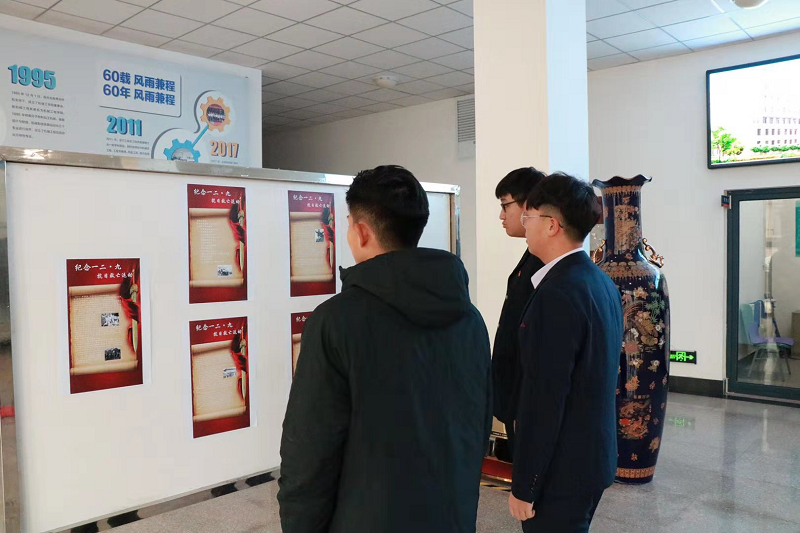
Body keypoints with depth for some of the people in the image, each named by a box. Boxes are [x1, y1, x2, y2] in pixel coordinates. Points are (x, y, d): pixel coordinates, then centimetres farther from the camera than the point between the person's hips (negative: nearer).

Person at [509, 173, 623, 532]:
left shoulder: (557, 293, -24)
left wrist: (524, 486, -16)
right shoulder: (602, 282, 5)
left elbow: (544, 399, -24)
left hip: (562, 469, -9)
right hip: (596, 457, 9)